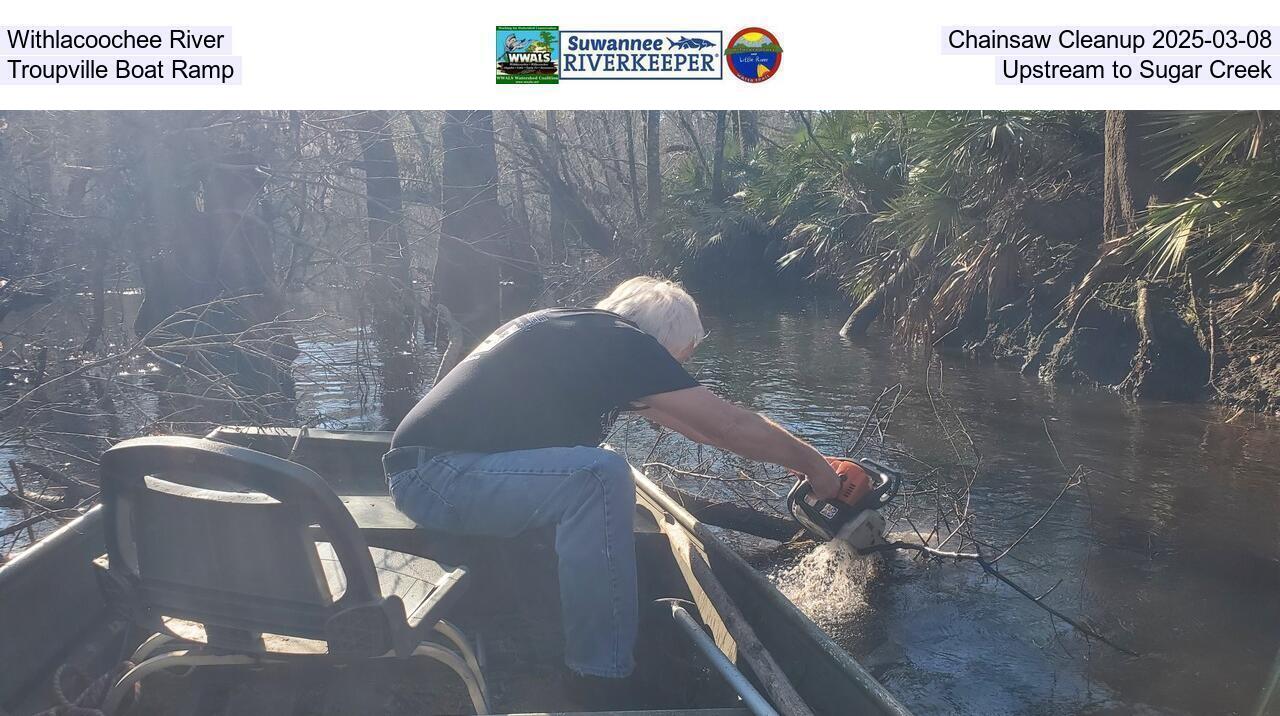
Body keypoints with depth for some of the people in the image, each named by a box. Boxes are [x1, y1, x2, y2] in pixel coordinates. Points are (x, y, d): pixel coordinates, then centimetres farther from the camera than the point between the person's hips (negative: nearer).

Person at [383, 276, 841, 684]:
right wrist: (813, 465, 9)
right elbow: (731, 425, -7)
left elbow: (702, 421, 22)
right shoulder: (621, 342, -13)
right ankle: (604, 677, -15)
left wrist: (793, 456, 26)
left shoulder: (582, 333, 15)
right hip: (435, 476, -10)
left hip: (425, 472, 10)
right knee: (600, 477, -27)